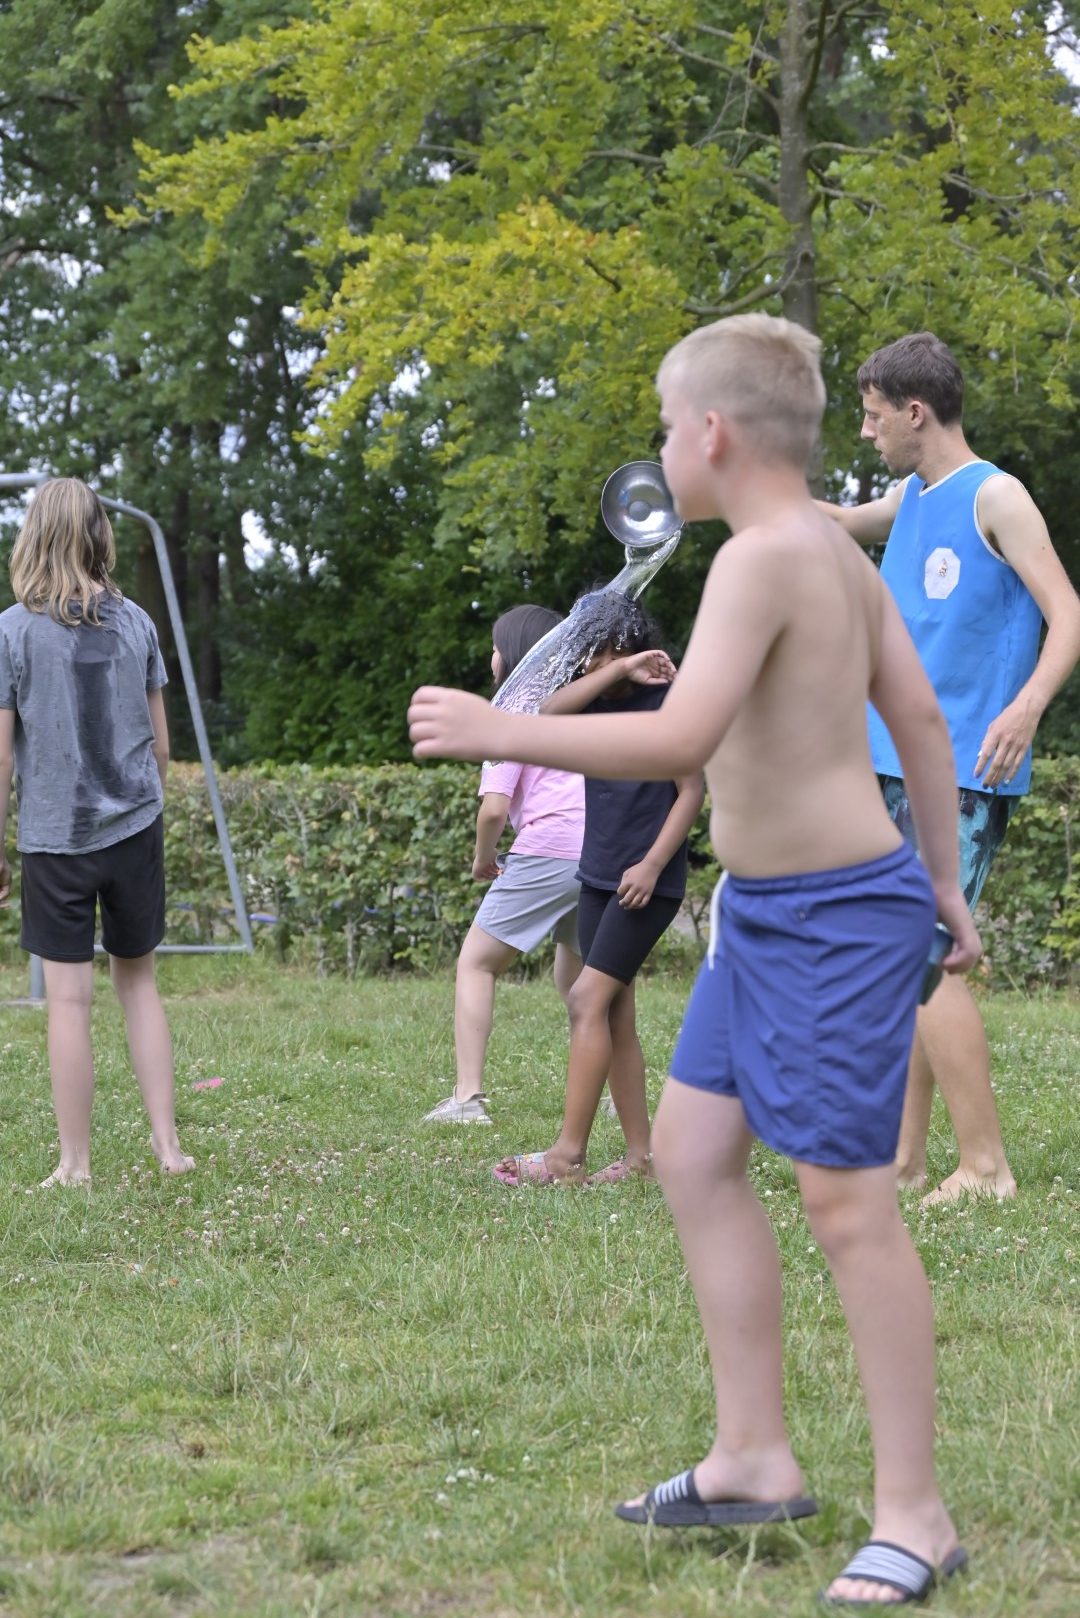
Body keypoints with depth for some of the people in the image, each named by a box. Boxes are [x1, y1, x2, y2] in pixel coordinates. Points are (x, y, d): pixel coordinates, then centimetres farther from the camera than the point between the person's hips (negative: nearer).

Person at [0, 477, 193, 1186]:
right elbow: (160, 741, 8)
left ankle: (76, 1166, 5)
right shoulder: (135, 621, 2)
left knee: (69, 998, 1)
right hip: (135, 826, 4)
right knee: (139, 980, 15)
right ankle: (168, 1145, 13)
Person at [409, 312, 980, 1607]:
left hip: (837, 918, -10)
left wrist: (496, 732, -24)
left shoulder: (763, 556, -20)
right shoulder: (839, 553, 9)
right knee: (690, 1149, 13)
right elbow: (919, 714, 16)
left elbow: (681, 738, -30)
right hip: (768, 915, 10)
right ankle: (753, 1459, 20)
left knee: (846, 1201, -4)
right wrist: (943, 877, 24)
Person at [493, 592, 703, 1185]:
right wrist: (619, 671, -18)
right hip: (598, 874, 7)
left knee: (589, 999, -13)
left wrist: (652, 864, -17)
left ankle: (568, 1153, -14)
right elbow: (550, 710, -12)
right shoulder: (598, 699, 10)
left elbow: (692, 791, -9)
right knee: (614, 1011, 6)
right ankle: (640, 1153, 10)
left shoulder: (669, 701, -8)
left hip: (648, 881, -7)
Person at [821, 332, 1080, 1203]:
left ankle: (986, 1169, -11)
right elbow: (837, 524, 35)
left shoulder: (995, 497, -10)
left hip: (963, 773, -9)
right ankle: (904, 1162, 15)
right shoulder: (909, 500, 14)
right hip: (899, 765, 9)